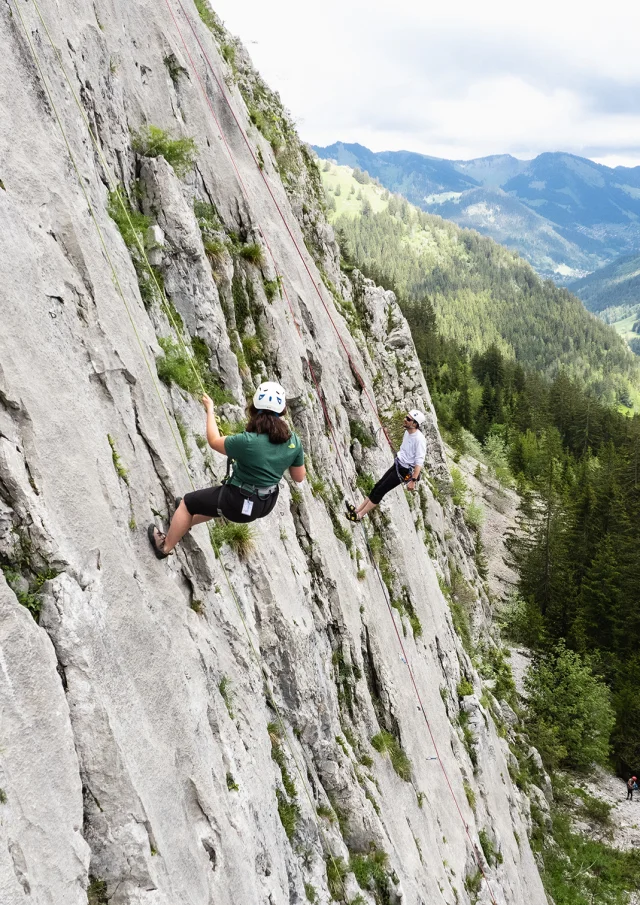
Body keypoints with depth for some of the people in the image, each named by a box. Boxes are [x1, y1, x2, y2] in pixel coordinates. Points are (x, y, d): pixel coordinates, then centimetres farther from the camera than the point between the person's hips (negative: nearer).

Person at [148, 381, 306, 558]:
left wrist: (210, 410, 1)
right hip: (266, 504, 6)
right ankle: (185, 521, 62)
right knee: (219, 498, 36)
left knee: (187, 502, 19)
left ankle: (165, 547, 38)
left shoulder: (248, 441, -30)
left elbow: (214, 442, -11)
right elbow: (299, 477, 0)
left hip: (239, 503, -6)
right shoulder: (294, 441, -14)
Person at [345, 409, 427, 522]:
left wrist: (413, 480, -28)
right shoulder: (407, 432, 4)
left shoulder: (419, 439, -24)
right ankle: (358, 509, 12)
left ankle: (359, 515, 1)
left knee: (380, 490, -6)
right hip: (397, 465, 8)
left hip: (404, 470, -8)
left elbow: (419, 462, -26)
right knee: (378, 486, 6)